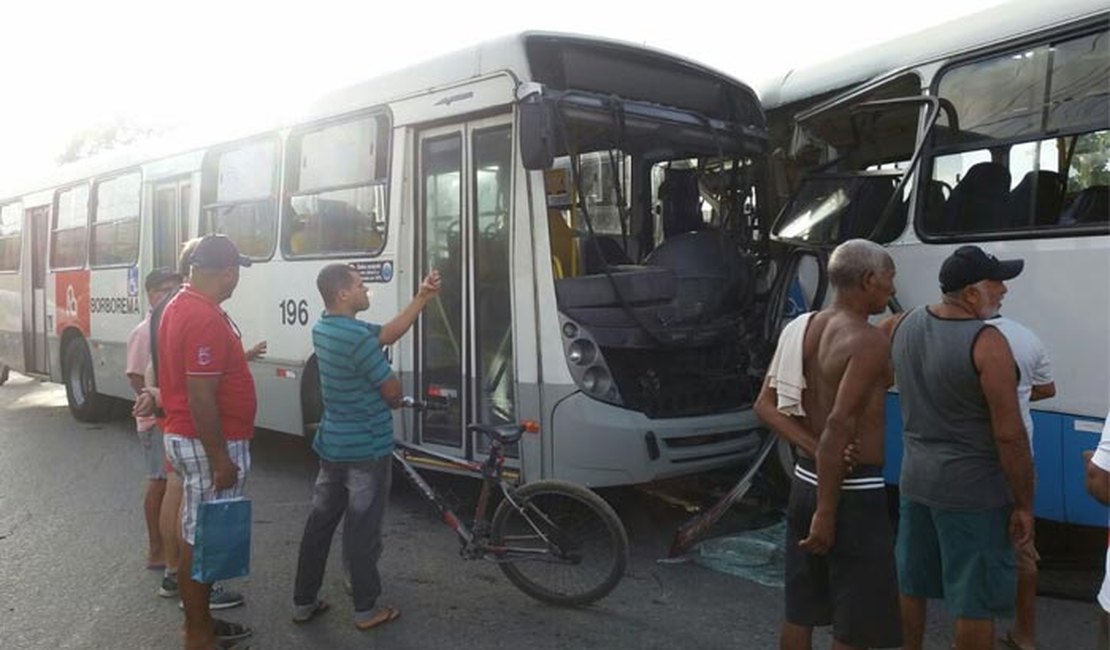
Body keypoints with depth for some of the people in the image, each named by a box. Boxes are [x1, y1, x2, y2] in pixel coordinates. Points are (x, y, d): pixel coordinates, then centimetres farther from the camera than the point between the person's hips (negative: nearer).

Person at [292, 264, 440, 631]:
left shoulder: (323, 328, 5)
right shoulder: (358, 337, -24)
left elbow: (388, 334, 8)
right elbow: (393, 392, -16)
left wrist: (423, 297, 4)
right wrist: (395, 402, 9)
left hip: (331, 445, 8)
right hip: (366, 449, -8)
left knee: (320, 522, 15)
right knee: (362, 530, 3)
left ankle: (303, 603, 24)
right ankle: (366, 611, 15)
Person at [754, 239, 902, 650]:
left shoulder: (803, 328, 6)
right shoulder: (869, 341, -17)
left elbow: (765, 406, 3)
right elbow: (839, 424, -26)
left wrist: (814, 449, -8)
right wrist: (827, 513, -23)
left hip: (805, 481, 8)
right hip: (854, 490, -8)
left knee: (800, 611, 18)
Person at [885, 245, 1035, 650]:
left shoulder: (904, 325, 0)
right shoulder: (987, 342, -20)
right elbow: (1009, 436, -18)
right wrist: (1024, 504, -9)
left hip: (914, 482, 7)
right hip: (973, 492, -6)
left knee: (910, 586, 20)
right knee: (975, 602, 8)